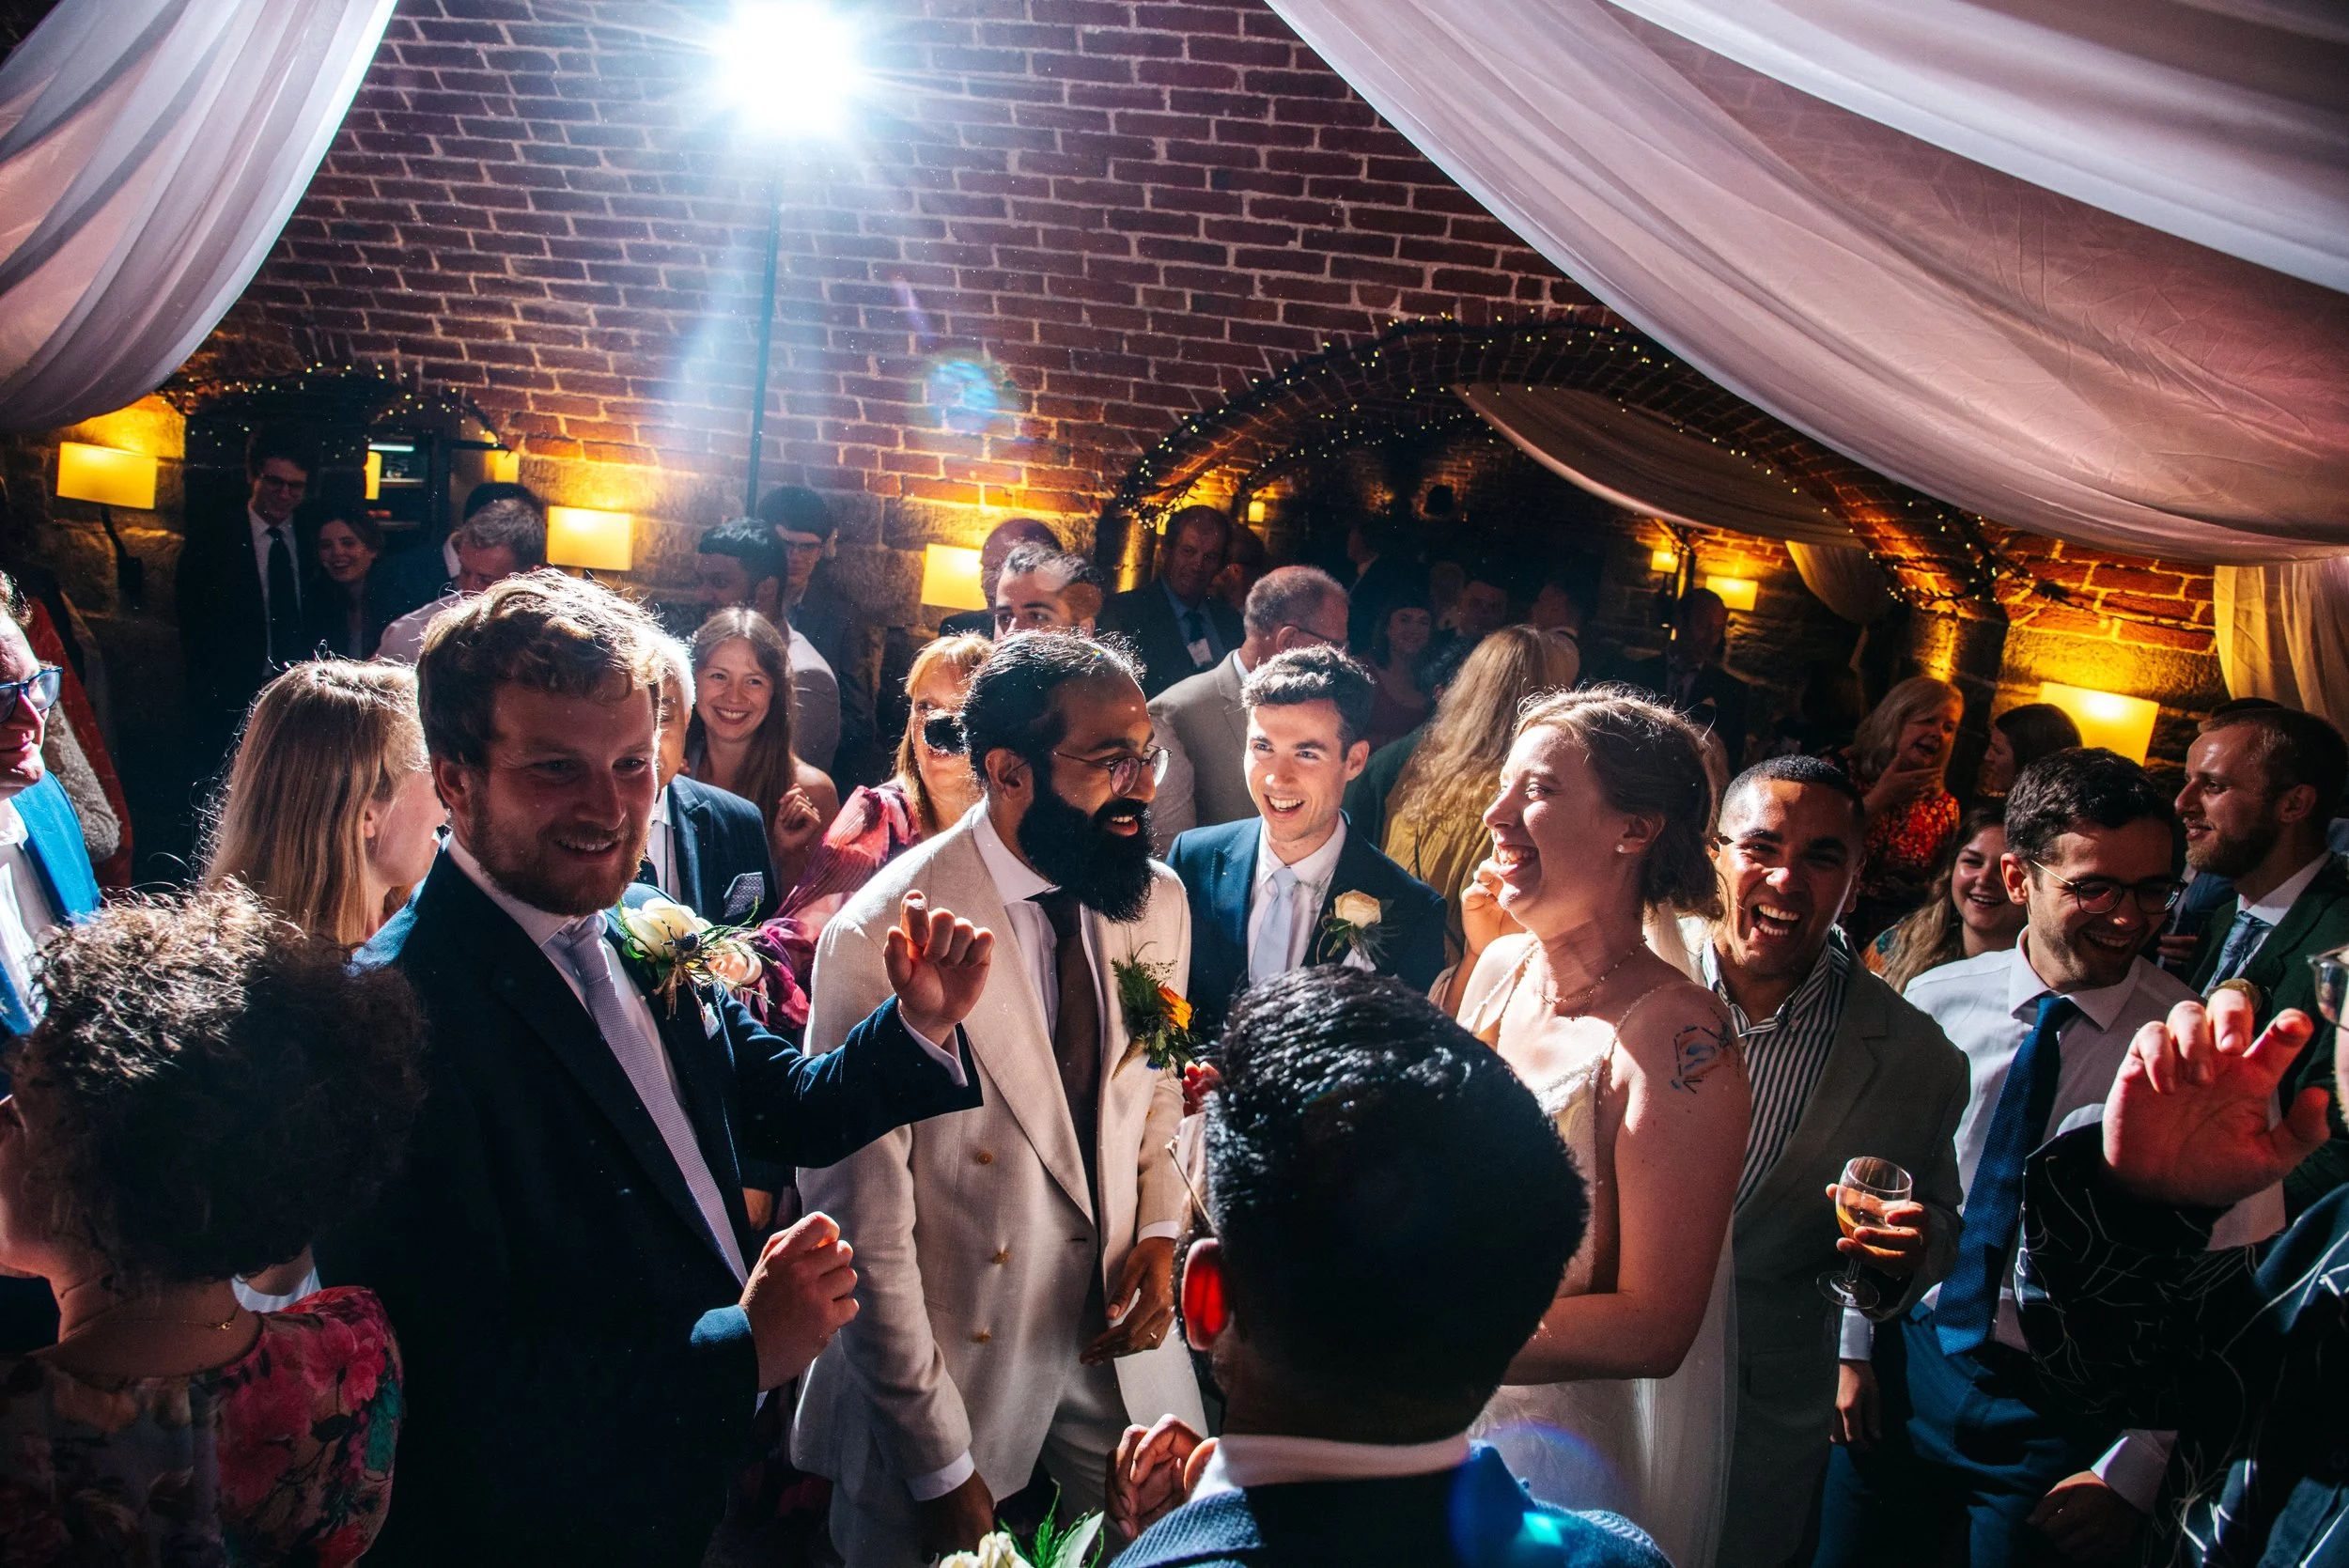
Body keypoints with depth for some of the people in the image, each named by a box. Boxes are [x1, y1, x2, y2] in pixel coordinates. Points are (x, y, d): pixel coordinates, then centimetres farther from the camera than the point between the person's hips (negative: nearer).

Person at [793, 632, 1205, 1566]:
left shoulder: (1159, 901, -4)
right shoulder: (881, 938, -23)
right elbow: (862, 1225, -19)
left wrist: (1160, 1231, -5)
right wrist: (940, 1467, -15)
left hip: (1119, 1335, 5)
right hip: (957, 1360, -5)